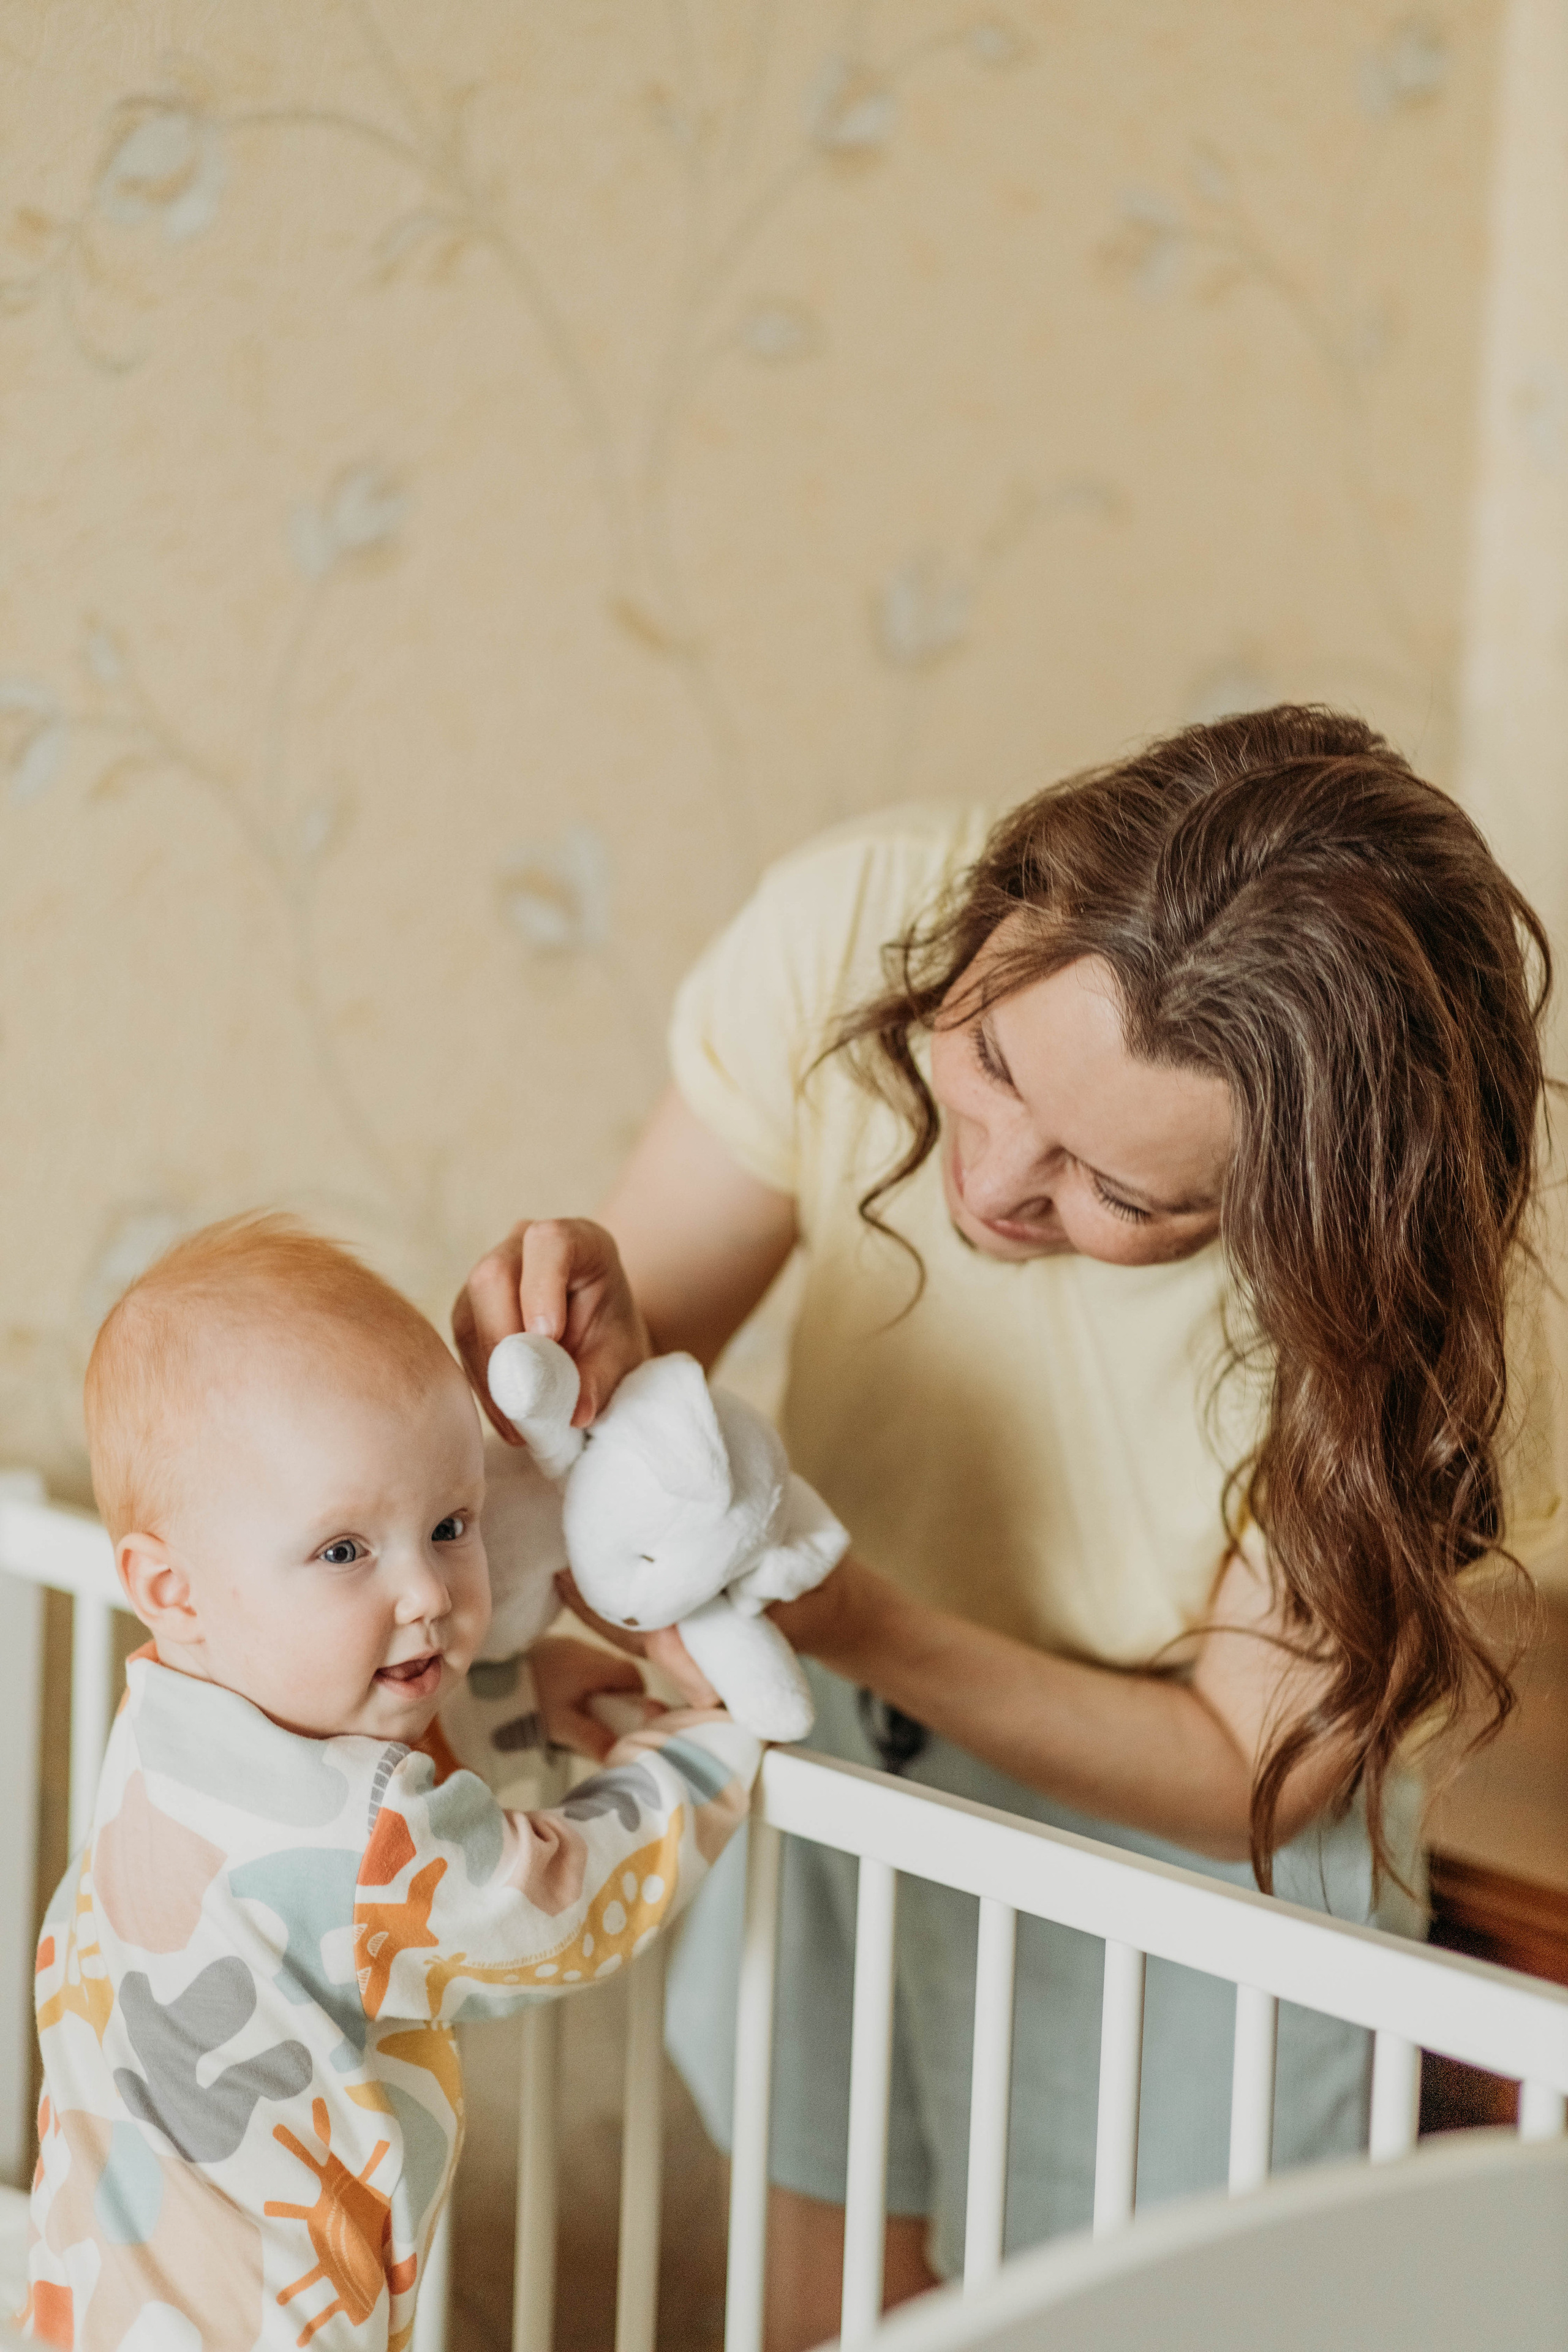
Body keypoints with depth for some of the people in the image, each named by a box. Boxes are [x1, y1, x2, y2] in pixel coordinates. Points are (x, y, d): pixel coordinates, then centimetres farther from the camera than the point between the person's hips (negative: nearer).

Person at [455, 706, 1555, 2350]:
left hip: (1170, 1858, -3)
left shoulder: (1387, 1277, -34)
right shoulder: (859, 922, -29)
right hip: (838, 1760, 3)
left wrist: (874, 1628, -38)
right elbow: (652, 1321, -16)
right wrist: (588, 1360, -41)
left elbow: (1245, 1778, -23)